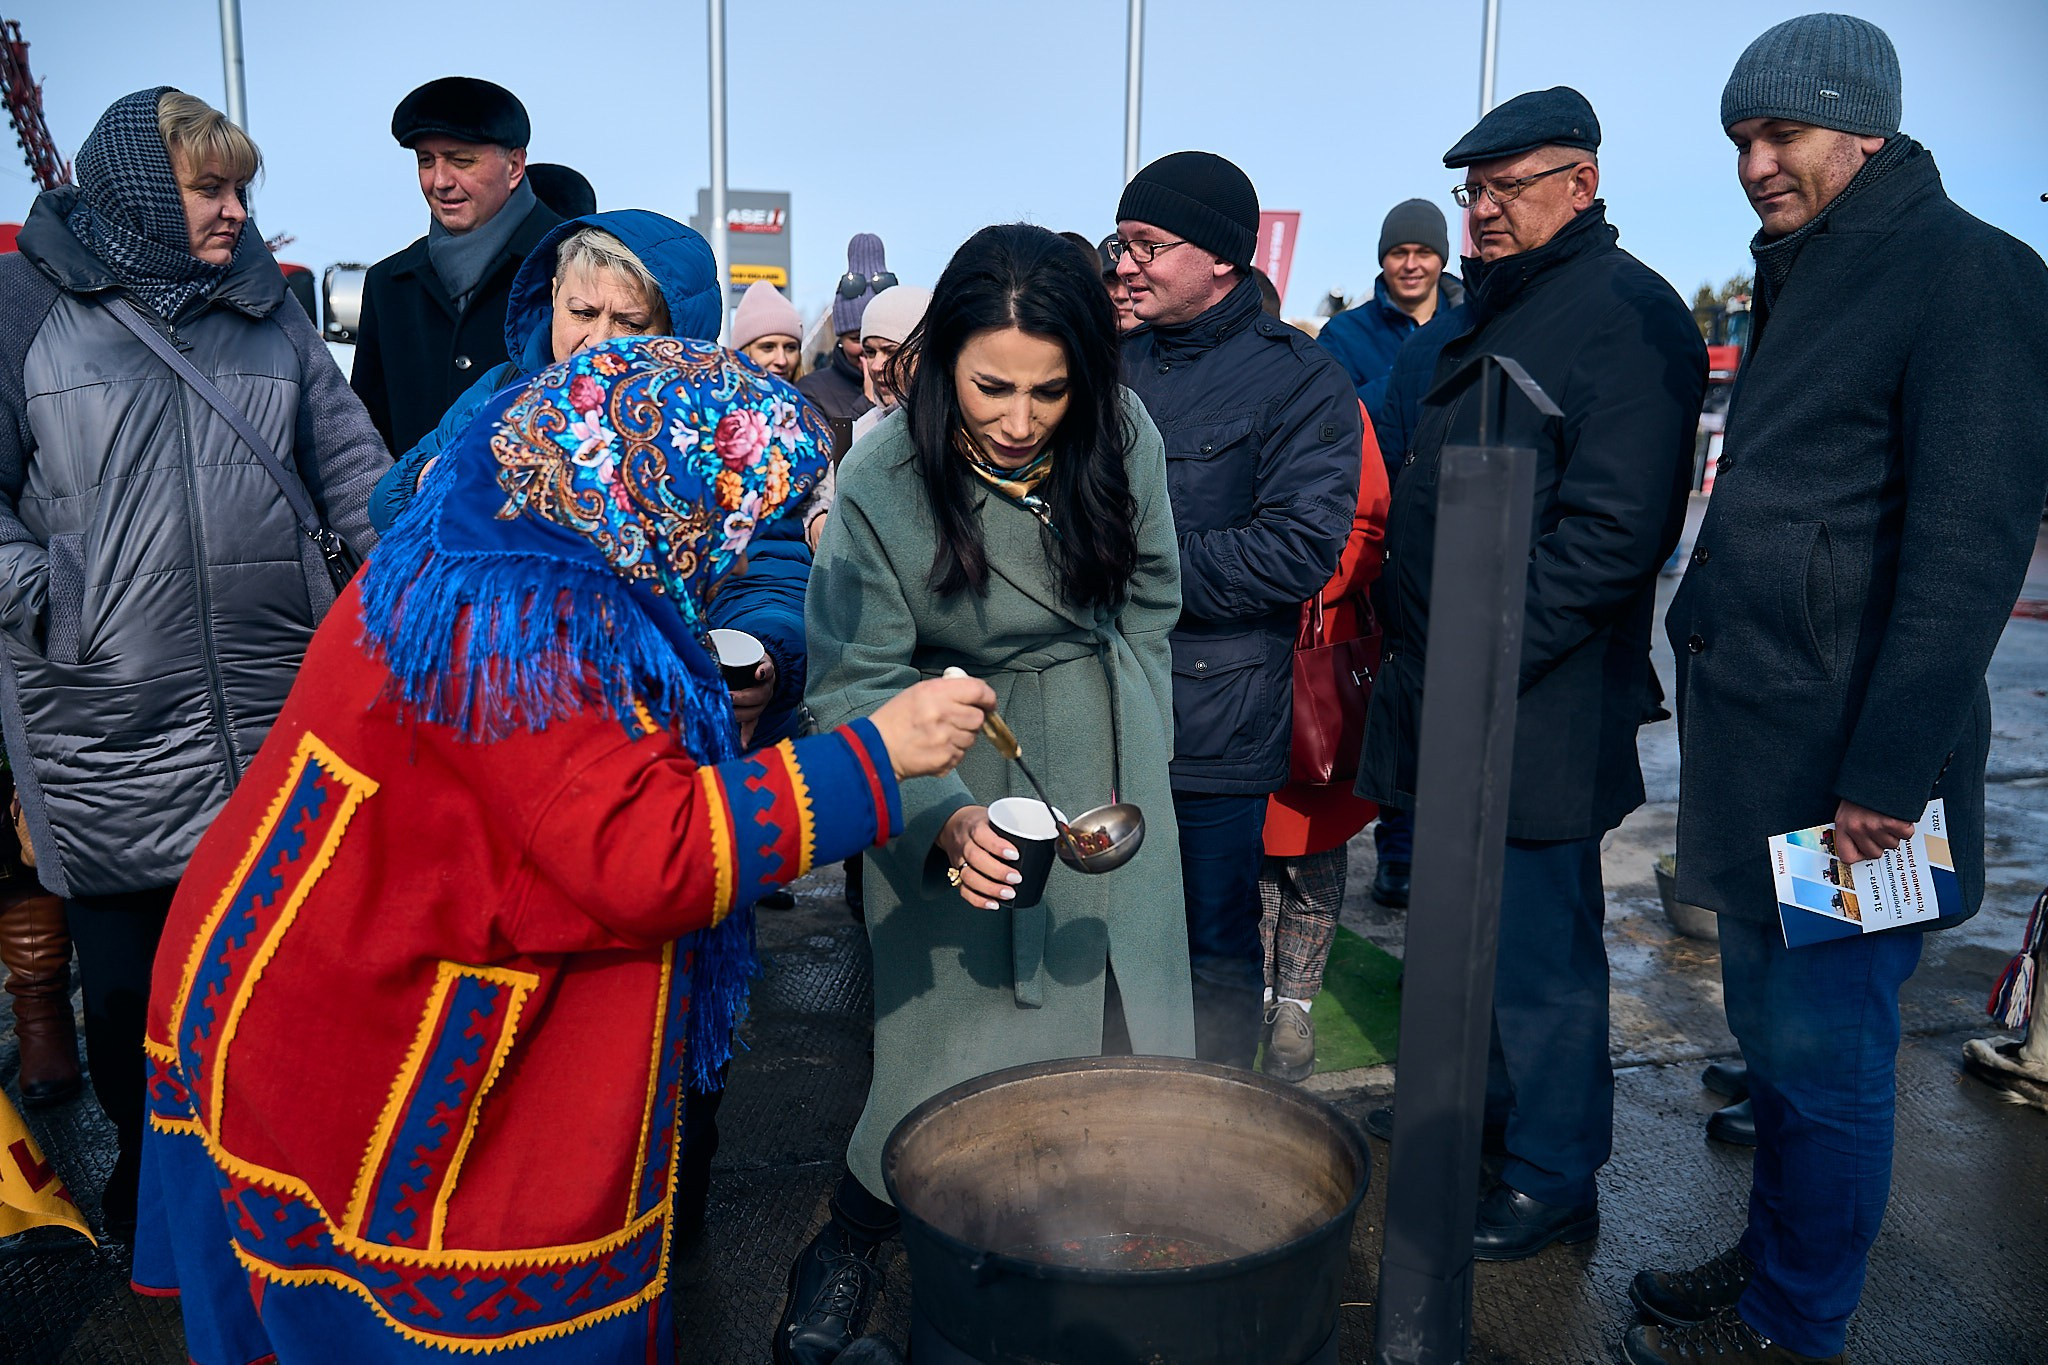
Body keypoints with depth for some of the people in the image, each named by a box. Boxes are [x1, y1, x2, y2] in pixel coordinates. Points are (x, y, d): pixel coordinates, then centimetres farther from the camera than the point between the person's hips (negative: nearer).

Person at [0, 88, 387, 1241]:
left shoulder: (271, 309, 10)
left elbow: (352, 463, 8)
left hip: (275, 720, 3)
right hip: (106, 732, -3)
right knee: (132, 982, 11)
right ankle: (148, 1188, 32)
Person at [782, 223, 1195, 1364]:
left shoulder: (1121, 435, -10)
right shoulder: (882, 482, -20)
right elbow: (856, 683, -21)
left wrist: (1134, 751, 9)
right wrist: (944, 819, -36)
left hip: (1105, 767, 4)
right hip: (959, 785, -3)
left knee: (1122, 1028, 11)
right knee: (952, 1045, 0)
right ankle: (849, 1246, 27)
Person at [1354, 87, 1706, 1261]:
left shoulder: (1626, 317, -13)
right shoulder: (1492, 309, 17)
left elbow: (1612, 534, -22)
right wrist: (1415, 652, 15)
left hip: (1536, 713, -9)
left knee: (1539, 953, 2)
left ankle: (1554, 1184, 17)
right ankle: (1478, 1100, 40)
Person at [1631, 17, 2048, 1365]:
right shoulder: (1802, 278, 16)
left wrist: (1888, 772, -22)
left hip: (1847, 763, -9)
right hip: (1759, 746, 9)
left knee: (1823, 1051, 3)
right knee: (1770, 1027, 18)